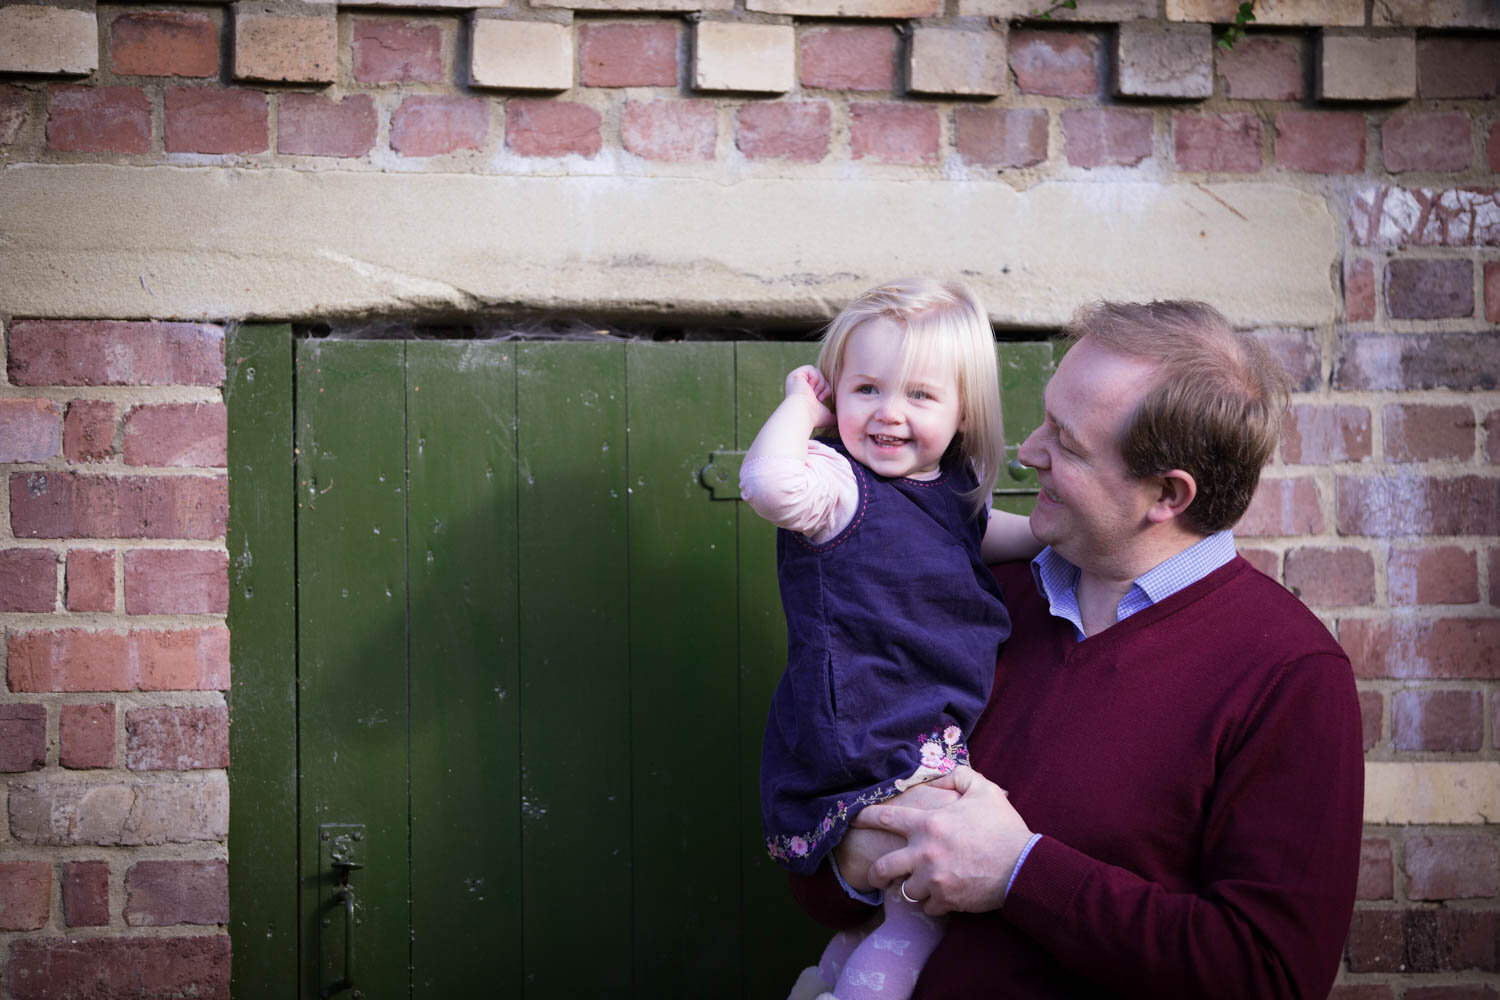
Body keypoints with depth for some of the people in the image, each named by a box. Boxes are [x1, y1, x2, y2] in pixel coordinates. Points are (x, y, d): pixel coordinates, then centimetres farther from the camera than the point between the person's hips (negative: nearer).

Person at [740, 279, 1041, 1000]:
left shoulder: (953, 492, 8)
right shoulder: (838, 485, -17)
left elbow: (988, 534, 33)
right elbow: (769, 483, -41)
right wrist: (801, 403, -25)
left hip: (939, 736, 9)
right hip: (872, 744, -9)